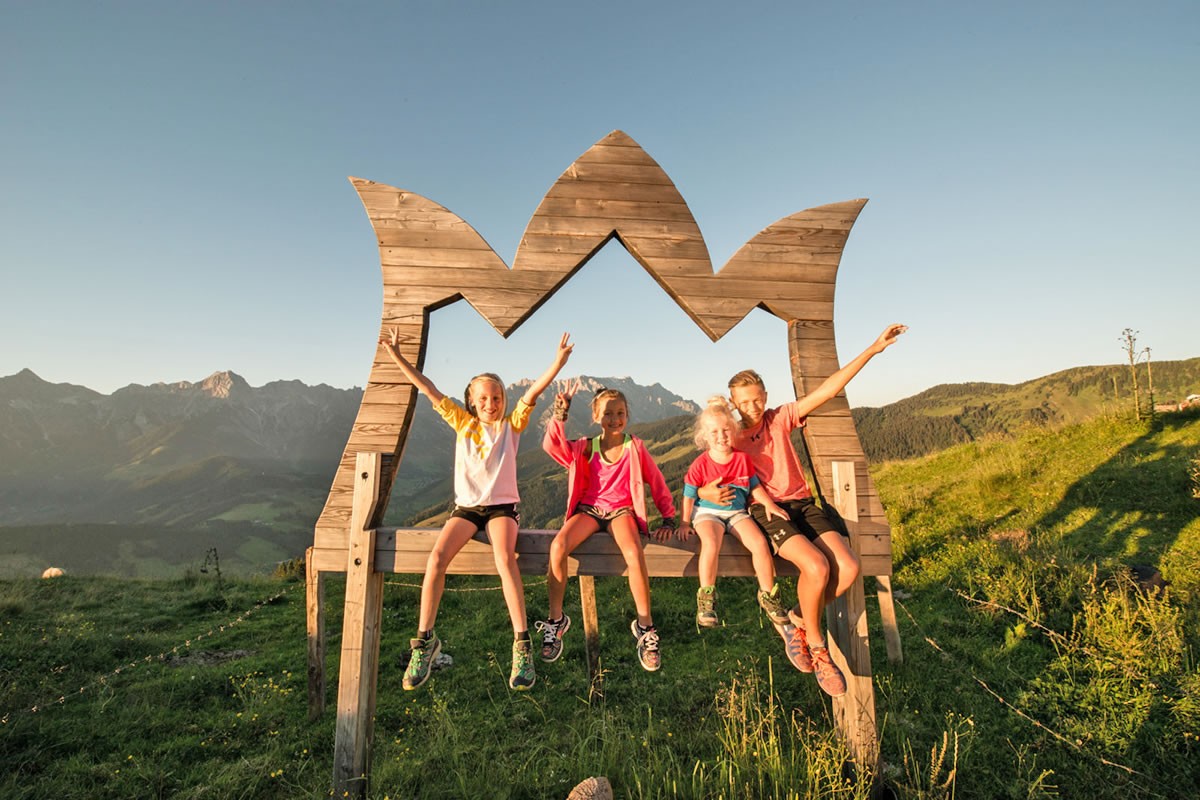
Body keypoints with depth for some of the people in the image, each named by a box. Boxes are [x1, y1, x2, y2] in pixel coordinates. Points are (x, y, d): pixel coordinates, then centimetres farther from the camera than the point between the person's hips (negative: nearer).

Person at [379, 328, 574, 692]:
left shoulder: (512, 425, 4)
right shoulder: (462, 423, 9)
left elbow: (533, 391, -8)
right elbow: (428, 389, 7)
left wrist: (559, 360, -18)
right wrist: (397, 356, 5)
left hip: (502, 505, -2)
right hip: (466, 506, 2)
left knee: (505, 558, -30)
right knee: (436, 558, -22)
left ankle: (522, 644, -22)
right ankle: (425, 639, -5)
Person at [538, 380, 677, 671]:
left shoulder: (635, 447, 2)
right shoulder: (585, 448, 4)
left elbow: (657, 483, 8)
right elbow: (552, 446, -11)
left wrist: (668, 519, 6)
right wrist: (560, 413, -20)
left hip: (621, 509, -1)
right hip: (589, 508, 2)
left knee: (634, 553, -34)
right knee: (557, 546, -28)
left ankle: (645, 627, -12)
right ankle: (556, 620, -8)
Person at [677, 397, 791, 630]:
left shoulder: (743, 458, 0)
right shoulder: (700, 464, -9)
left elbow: (754, 485, 12)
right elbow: (689, 496, -3)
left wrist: (769, 504, -1)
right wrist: (685, 523, -5)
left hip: (737, 512, 3)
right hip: (707, 513, -3)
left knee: (759, 542, -22)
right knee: (711, 544, -33)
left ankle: (768, 595, 1)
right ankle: (706, 598, -14)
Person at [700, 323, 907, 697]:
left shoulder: (781, 418, 5)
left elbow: (829, 389, -2)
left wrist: (873, 348, -7)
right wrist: (706, 492, -23)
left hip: (802, 505, 4)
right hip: (766, 511, -3)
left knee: (848, 568, -19)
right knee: (816, 566, -28)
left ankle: (796, 622, 6)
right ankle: (816, 645, -1)